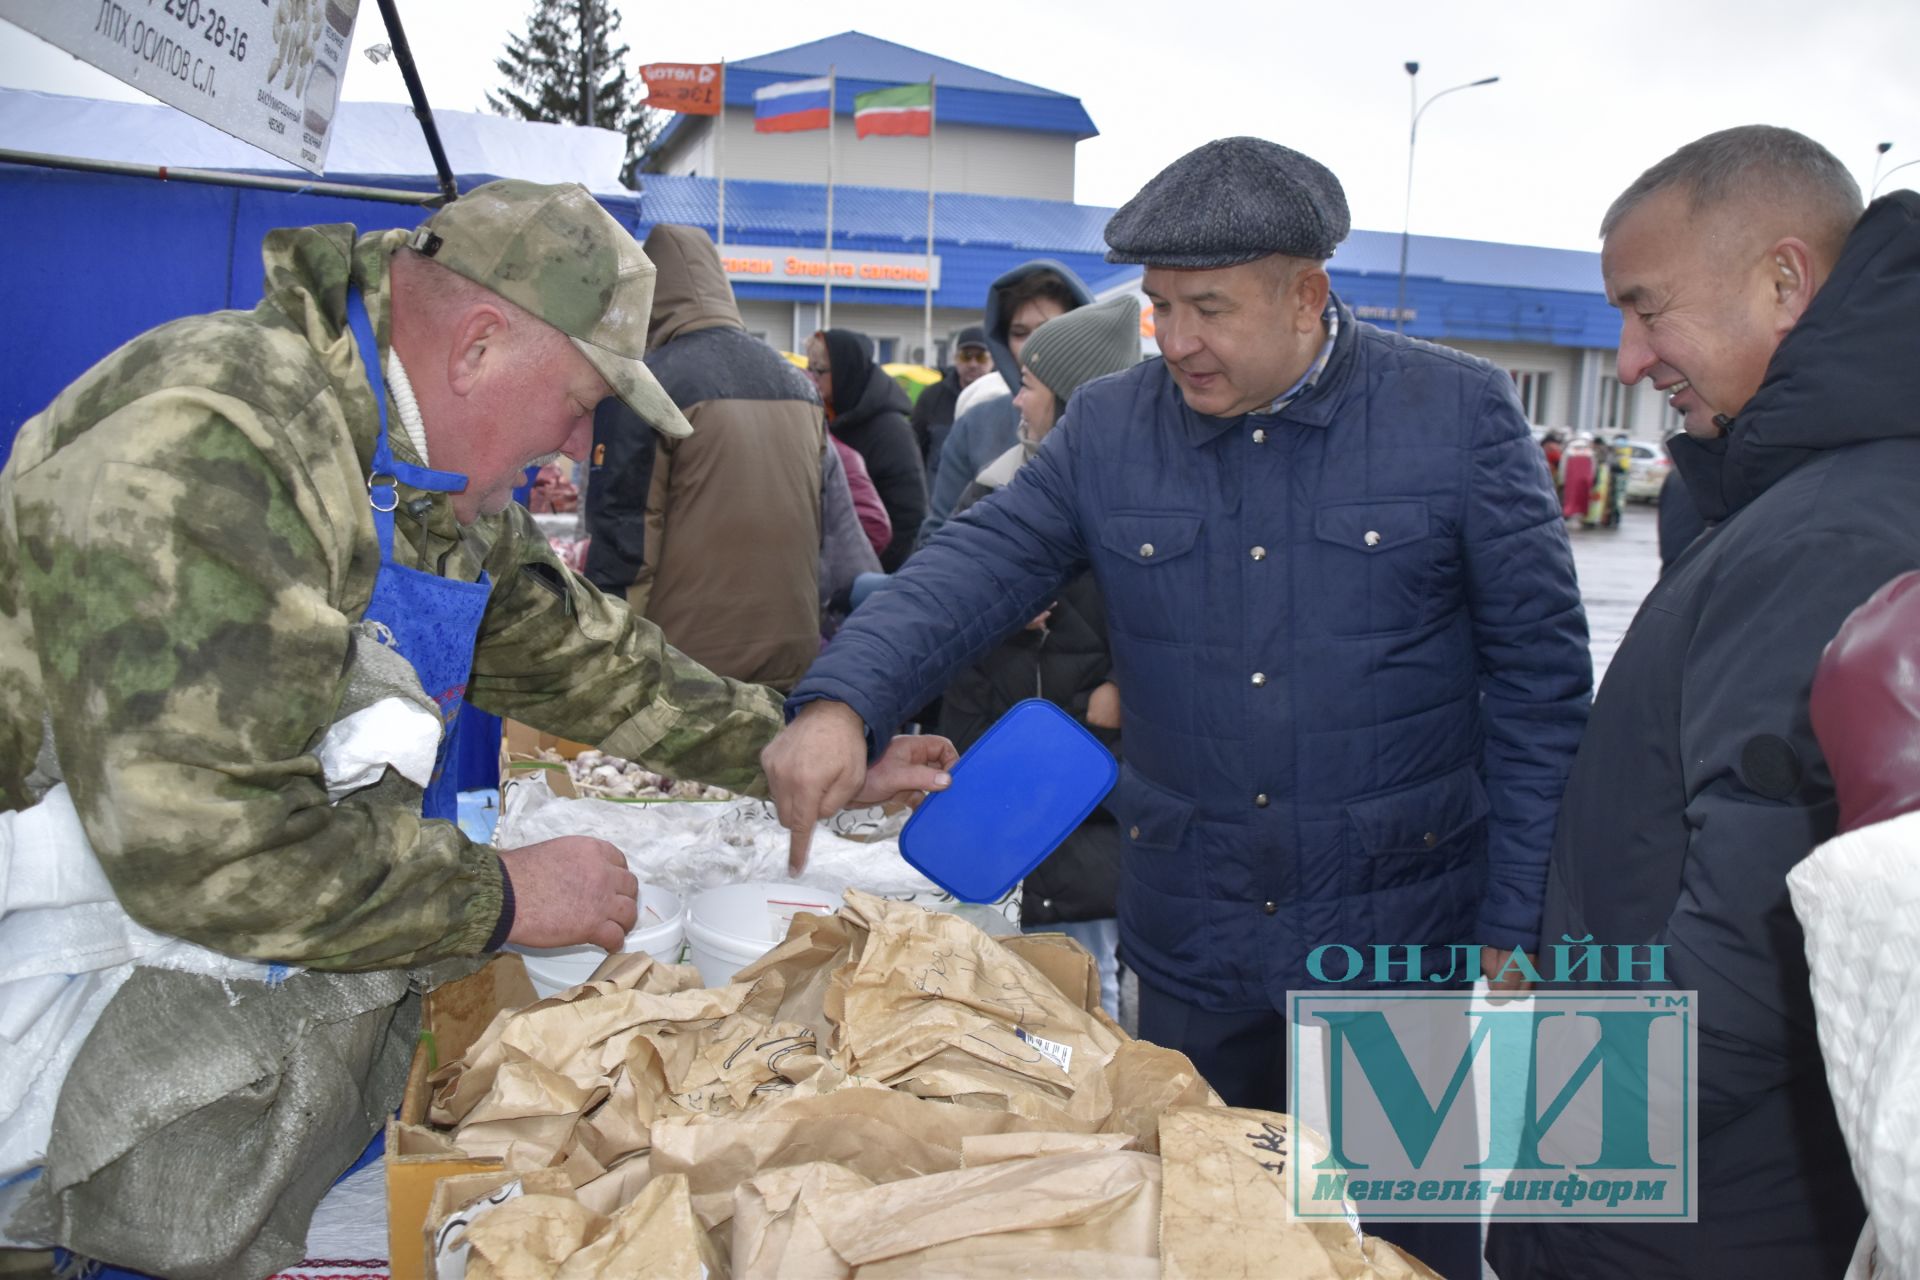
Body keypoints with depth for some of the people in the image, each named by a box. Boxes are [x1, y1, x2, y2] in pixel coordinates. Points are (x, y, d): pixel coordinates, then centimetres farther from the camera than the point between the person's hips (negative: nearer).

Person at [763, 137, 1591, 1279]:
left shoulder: (1461, 413, -7)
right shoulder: (1109, 429, 0)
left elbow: (1538, 677, -5)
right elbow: (976, 569, -8)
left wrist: (1517, 923, -7)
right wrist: (843, 702, -27)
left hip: (1402, 945, -2)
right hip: (1191, 956, 3)